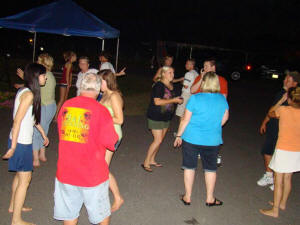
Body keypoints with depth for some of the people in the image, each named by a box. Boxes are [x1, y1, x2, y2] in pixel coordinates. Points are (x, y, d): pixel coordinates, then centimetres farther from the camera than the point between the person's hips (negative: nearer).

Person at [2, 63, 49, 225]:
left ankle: (13, 206, 43)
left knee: (20, 174, 24)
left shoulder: (24, 91, 10)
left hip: (23, 140, 10)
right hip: (21, 142, -10)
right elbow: (17, 121, -23)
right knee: (25, 179, -1)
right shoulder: (29, 95, -20)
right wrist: (13, 147, -21)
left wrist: (43, 133, 27)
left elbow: (33, 116, 20)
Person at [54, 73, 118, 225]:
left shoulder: (65, 105, -2)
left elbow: (61, 132, 11)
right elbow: (111, 143, -14)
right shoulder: (101, 110, -16)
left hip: (66, 171, 4)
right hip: (92, 173, -4)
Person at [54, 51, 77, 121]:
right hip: (64, 83, -9)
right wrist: (68, 84, -12)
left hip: (67, 83, 9)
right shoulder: (69, 64, -13)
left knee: (65, 99, 12)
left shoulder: (70, 64, 14)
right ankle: (56, 116, -6)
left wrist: (70, 83, 12)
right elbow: (67, 75, -16)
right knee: (61, 100, -9)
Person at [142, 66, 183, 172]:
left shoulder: (171, 86, 10)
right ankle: (146, 163, 3)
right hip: (156, 116, -8)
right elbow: (157, 102, -24)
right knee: (158, 140, -10)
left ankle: (152, 160, 26)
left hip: (166, 117, 8)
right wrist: (173, 100, -20)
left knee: (160, 139, 12)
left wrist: (177, 100, 5)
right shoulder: (158, 86, -16)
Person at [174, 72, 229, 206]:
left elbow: (185, 120, -9)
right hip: (213, 140, 3)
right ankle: (210, 199, 28)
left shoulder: (195, 98, -13)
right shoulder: (222, 99, -2)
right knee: (210, 169, 16)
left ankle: (187, 197, 23)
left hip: (192, 138, -2)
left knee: (189, 167, 13)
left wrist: (179, 135, 2)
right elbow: (224, 119, 8)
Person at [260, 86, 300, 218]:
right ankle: (282, 203, 38)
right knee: (287, 178, 21)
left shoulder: (283, 110, -15)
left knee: (278, 181, 4)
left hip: (283, 150, -5)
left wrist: (281, 100, 7)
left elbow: (270, 113, 5)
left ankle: (275, 210, 12)